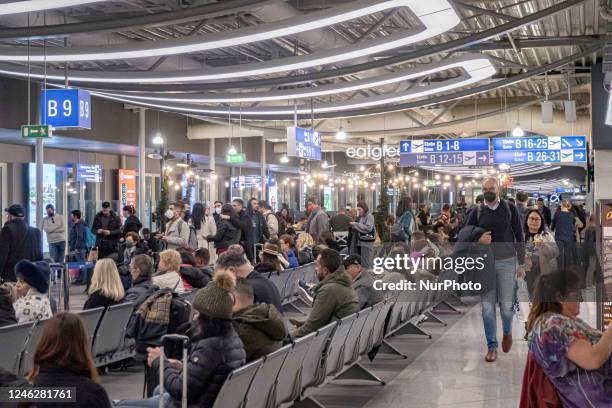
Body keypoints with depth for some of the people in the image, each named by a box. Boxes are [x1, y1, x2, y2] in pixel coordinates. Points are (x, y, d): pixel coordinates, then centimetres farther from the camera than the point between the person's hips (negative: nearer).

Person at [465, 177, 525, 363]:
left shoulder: (510, 209, 3)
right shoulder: (477, 212, 5)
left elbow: (519, 236, 4)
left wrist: (521, 263, 0)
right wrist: (478, 239, -14)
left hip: (507, 263, -1)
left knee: (506, 304, -1)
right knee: (487, 306, -1)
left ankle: (507, 331, 31)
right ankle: (492, 346, 9)